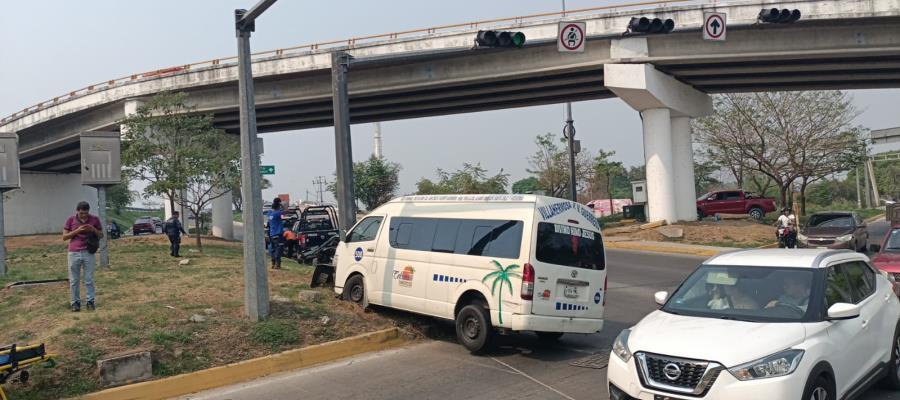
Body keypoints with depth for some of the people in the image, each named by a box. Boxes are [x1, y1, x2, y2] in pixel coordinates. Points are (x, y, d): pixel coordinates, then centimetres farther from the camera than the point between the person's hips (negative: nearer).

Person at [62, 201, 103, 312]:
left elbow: (101, 235, 9)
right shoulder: (71, 220, 0)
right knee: (74, 280, 4)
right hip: (74, 253, 0)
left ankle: (90, 301, 8)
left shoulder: (95, 219, 2)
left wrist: (93, 230, -12)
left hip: (89, 253, 0)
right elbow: (64, 237, 1)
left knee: (89, 279, 2)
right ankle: (75, 302, 11)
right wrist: (77, 231, -15)